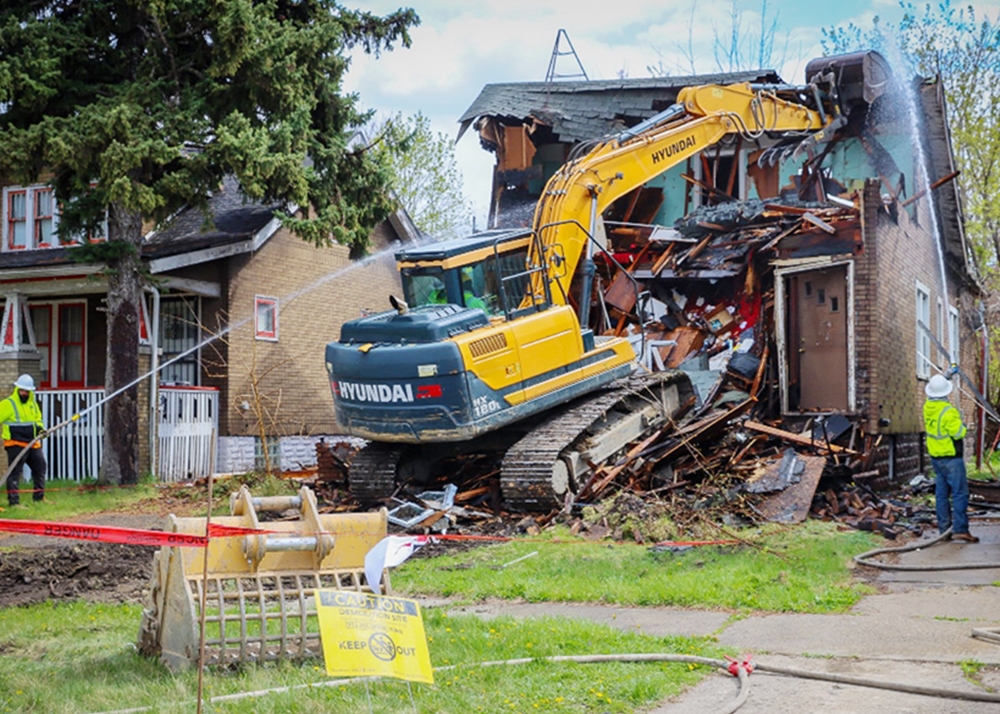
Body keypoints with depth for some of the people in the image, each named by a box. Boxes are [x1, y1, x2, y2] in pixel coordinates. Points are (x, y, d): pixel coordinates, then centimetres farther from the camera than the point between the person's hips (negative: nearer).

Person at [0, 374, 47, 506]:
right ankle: (13, 501, -5)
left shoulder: (33, 404, 14)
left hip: (33, 443, 8)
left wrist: (40, 427, 6)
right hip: (16, 444, -7)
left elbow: (37, 419, 27)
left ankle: (39, 496, 28)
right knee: (14, 472, -7)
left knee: (39, 467, 15)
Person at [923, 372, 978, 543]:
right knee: (960, 492, -7)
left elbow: (931, 394, 25)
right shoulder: (949, 412, -21)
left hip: (935, 456, 8)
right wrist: (962, 426, 1)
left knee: (941, 493, 11)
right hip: (951, 458, -8)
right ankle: (960, 529, -13)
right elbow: (958, 433, -22)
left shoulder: (928, 407, 3)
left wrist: (947, 376, 32)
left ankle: (944, 528, 14)